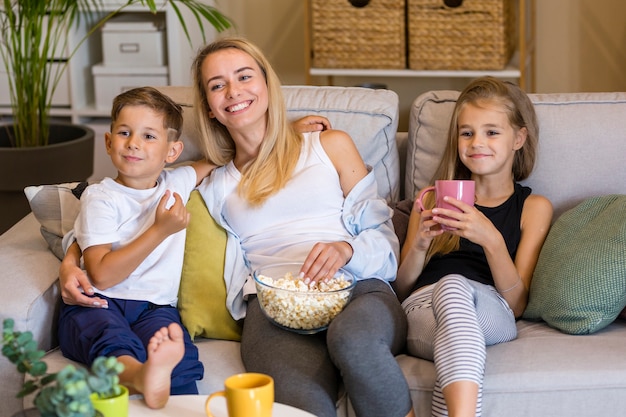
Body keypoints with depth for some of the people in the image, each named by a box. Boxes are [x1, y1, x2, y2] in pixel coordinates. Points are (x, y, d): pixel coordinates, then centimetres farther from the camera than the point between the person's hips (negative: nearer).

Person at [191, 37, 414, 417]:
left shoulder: (332, 146, 18)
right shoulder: (214, 188, 26)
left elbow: (384, 238, 12)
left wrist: (347, 250, -9)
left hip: (358, 290, 1)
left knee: (353, 338, -40)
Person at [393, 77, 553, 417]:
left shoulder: (533, 207, 18)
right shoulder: (432, 200, 25)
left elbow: (517, 304, 6)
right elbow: (401, 290, 21)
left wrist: (491, 239, -11)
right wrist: (419, 244, 0)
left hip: (493, 315, -1)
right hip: (422, 309, 1)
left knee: (454, 286, -38)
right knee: (452, 285, -37)